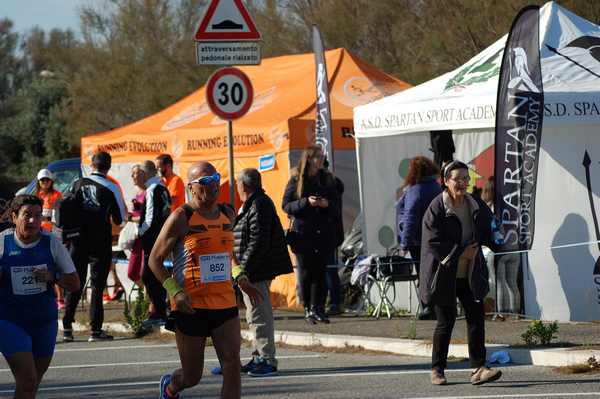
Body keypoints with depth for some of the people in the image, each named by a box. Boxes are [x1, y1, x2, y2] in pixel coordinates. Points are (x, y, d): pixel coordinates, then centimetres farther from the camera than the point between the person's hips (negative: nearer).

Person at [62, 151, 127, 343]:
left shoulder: (78, 185, 1)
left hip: (79, 241, 3)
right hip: (101, 244, -3)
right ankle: (96, 330, -3)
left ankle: (67, 327, 9)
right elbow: (120, 219, -4)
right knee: (97, 284, 2)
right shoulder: (111, 188, -9)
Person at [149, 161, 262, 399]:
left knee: (233, 366, -12)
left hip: (225, 305, 4)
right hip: (190, 306, -4)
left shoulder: (227, 215, 9)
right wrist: (176, 292, -19)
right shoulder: (181, 218, -8)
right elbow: (155, 260, -5)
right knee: (192, 377, 8)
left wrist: (241, 280, 10)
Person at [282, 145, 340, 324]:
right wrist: (306, 202, -16)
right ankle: (308, 309, 5)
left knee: (320, 272, -3)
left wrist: (327, 204, -8)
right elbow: (286, 205, -2)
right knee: (307, 273, -2)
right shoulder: (296, 180, 2)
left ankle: (317, 309, 0)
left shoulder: (327, 179, 11)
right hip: (303, 233, -2)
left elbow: (336, 205, 15)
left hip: (324, 233, 2)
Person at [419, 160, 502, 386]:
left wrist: (504, 241, -6)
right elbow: (433, 242, -15)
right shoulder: (436, 208, -10)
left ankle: (478, 369, -4)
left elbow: (487, 234, 13)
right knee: (446, 320, -1)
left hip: (470, 274, 5)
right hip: (444, 274, -5)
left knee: (476, 317, -4)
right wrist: (460, 253, -18)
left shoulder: (476, 207, 7)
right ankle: (437, 370, 13)